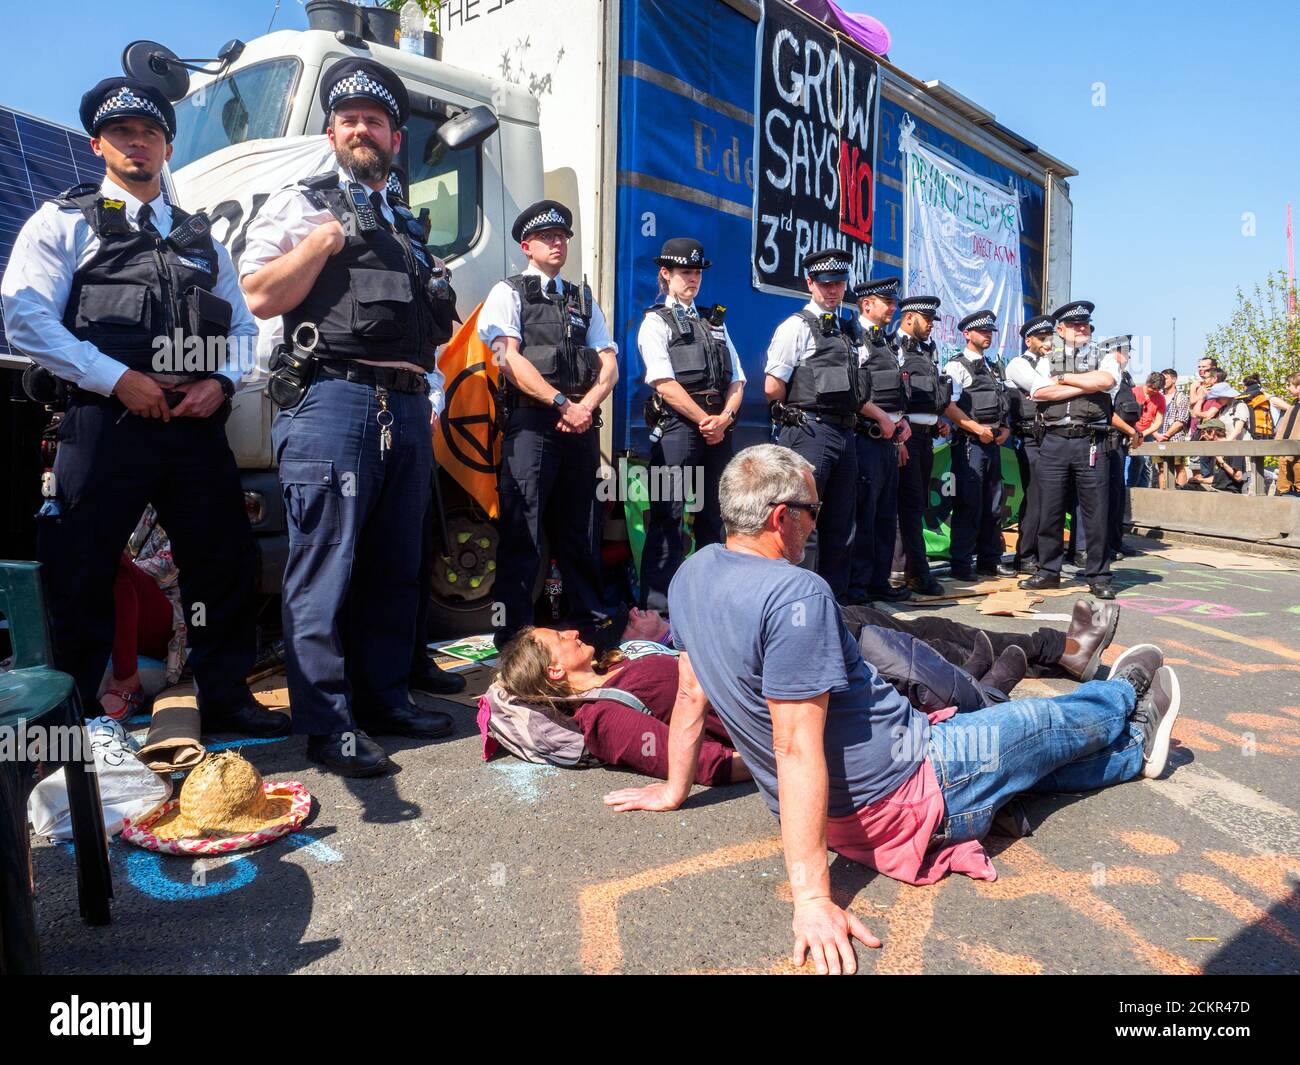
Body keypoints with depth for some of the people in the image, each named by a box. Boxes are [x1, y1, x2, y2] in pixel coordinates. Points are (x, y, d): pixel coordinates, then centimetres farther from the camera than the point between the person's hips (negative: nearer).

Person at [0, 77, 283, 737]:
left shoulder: (201, 238, 23)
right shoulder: (65, 221, 10)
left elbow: (242, 323, 19)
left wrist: (221, 381, -1)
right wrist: (115, 378, -13)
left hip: (198, 425, 4)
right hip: (105, 422, -4)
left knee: (223, 563, 6)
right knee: (81, 576, -1)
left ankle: (225, 698, 20)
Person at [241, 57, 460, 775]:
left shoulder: (409, 227, 25)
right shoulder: (302, 204, 8)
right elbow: (259, 296, -6)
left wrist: (438, 303, 12)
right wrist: (331, 234, -6)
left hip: (407, 407, 7)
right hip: (331, 400, -6)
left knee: (395, 568, 10)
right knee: (325, 569, -6)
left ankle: (385, 698, 22)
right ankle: (328, 726, 2)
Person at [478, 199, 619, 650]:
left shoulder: (584, 299, 23)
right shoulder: (509, 292, 9)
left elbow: (609, 366, 14)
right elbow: (509, 358, -5)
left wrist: (585, 407, -6)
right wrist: (563, 403, -13)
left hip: (581, 426, 5)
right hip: (530, 424, -4)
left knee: (581, 532, 9)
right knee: (521, 532, -6)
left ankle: (591, 622, 16)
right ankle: (514, 634, -1)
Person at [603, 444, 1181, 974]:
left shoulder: (692, 573, -3)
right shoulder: (796, 593, -30)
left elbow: (691, 693, 6)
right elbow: (796, 746, -33)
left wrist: (675, 789, 18)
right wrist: (812, 899, -31)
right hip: (906, 792, -8)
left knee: (1032, 747, 28)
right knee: (1054, 724, 20)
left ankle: (1135, 750, 51)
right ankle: (1124, 694, 50)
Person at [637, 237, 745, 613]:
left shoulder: (715, 321, 21)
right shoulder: (656, 321, 3)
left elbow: (737, 379, 14)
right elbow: (664, 383, -9)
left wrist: (723, 419, -4)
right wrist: (704, 420, -13)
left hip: (718, 430, 6)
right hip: (677, 428, -6)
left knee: (713, 518, 11)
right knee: (668, 518, -7)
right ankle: (658, 605, -3)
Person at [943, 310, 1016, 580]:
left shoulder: (995, 366, 20)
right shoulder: (957, 366, -4)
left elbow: (1004, 404, 24)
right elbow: (950, 407, -13)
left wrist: (1005, 428, 6)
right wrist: (977, 428, -18)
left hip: (993, 443, 8)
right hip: (969, 443, -7)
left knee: (993, 504, 11)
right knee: (968, 504, -7)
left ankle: (990, 560, 20)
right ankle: (960, 564, 0)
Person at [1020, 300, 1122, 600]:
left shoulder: (1104, 359, 11)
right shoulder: (1047, 361, 13)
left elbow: (1105, 381, -12)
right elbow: (1040, 393, -5)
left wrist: (1063, 378, -4)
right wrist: (1086, 386, -5)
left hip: (1090, 443, -1)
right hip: (1054, 441, 1)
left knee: (1096, 513, 0)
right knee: (1049, 510, 5)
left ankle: (1098, 577, 9)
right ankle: (1048, 571, 17)